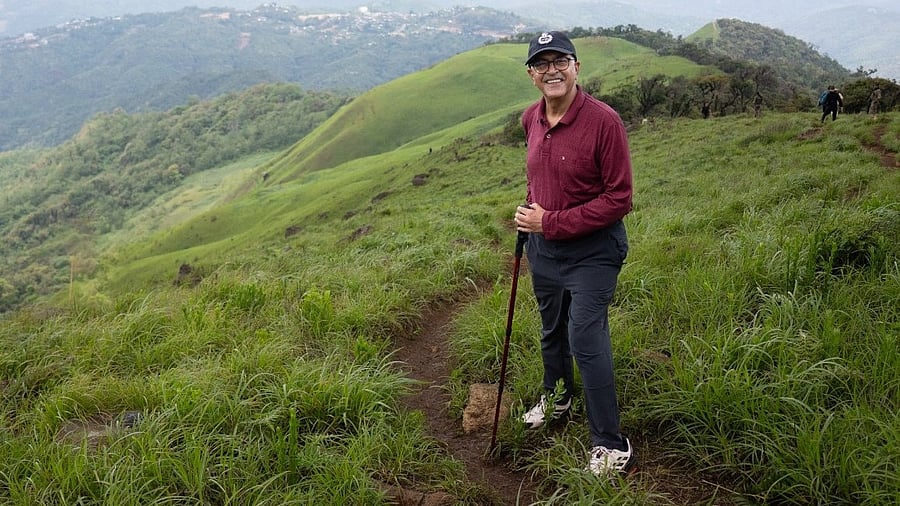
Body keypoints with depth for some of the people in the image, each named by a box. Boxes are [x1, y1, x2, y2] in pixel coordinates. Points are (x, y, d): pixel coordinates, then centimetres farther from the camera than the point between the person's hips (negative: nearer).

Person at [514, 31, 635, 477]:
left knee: (586, 340, -9)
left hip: (591, 250, -6)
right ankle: (556, 396, 49)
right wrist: (530, 215, 6)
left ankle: (611, 447, 5)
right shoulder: (531, 119, 0)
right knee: (552, 330, 23)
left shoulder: (603, 120, -21)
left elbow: (619, 198, -19)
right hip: (543, 245, 7)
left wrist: (552, 222, -21)